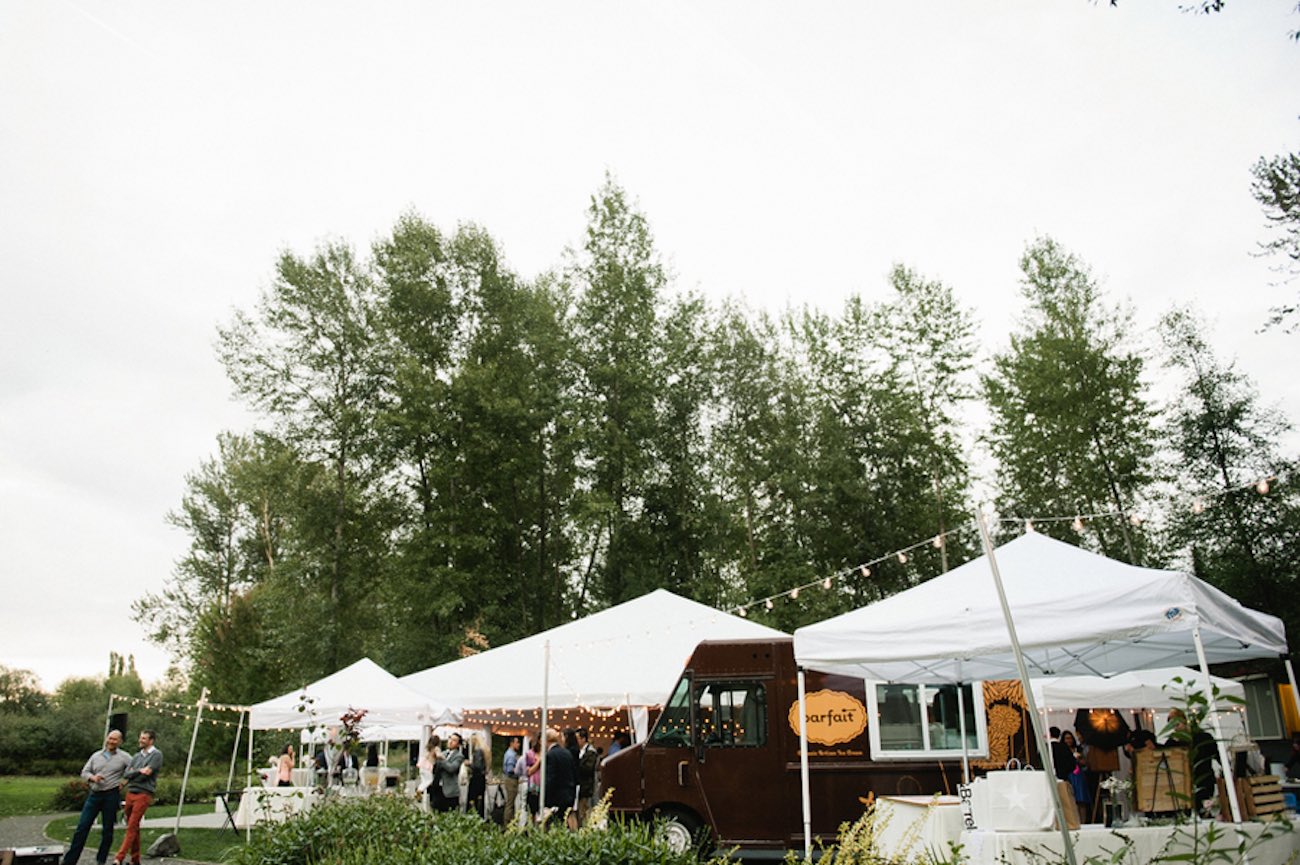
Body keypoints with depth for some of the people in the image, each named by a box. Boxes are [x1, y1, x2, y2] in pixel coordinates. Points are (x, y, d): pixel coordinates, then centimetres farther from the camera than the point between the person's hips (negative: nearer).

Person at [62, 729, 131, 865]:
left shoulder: (124, 757, 1)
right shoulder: (96, 756, 12)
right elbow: (84, 772, 11)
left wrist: (125, 781, -9)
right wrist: (92, 777, -9)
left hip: (111, 796, -3)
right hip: (94, 794, 3)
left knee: (107, 829, 4)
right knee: (82, 826, -1)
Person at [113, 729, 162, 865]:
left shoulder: (156, 755, -3)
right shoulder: (137, 755, 17)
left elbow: (146, 773, -13)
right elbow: (126, 774, 6)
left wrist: (133, 774, -2)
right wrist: (139, 771, -9)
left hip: (144, 794, -7)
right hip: (130, 792, 7)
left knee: (132, 827, -10)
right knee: (133, 828, 10)